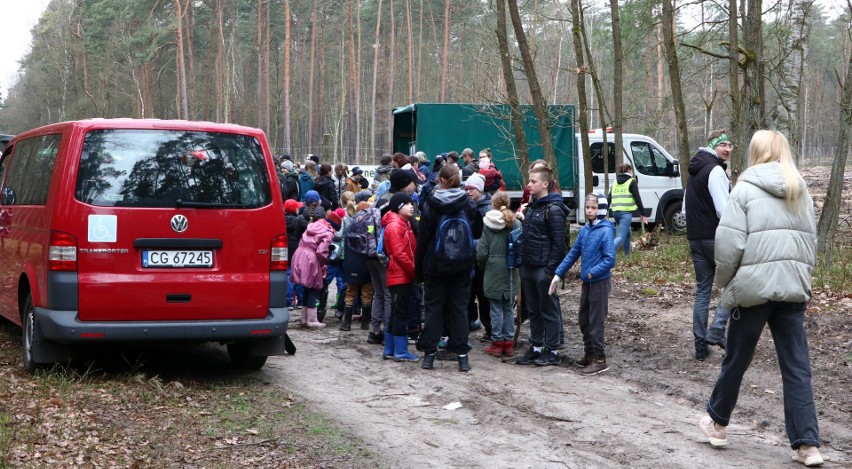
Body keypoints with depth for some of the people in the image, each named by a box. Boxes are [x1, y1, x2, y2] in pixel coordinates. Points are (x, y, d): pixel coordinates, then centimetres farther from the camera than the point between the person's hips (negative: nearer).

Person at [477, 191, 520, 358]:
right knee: (509, 309, 10)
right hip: (511, 273, 3)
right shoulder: (516, 224, 0)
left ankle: (497, 343, 7)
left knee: (496, 309, 3)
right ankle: (508, 343, 14)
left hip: (493, 271, -3)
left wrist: (483, 267, 10)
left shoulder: (487, 224, -8)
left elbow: (481, 252, -8)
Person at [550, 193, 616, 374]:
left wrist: (592, 273, -21)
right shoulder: (585, 230, 5)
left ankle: (600, 360, 6)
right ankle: (589, 354, 29)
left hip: (600, 282, -8)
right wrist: (558, 274, 8)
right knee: (583, 319, 16)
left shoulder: (605, 231, -16)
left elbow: (610, 260, -20)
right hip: (586, 282, 8)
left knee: (596, 322, -2)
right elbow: (573, 253, 11)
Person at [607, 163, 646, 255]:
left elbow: (609, 199, 16)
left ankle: (627, 254, 30)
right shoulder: (631, 181, 1)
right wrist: (643, 214, -2)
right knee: (621, 236, -14)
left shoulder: (615, 182, 17)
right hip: (626, 212, -6)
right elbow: (637, 199, -4)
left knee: (627, 233, 25)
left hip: (615, 212, 6)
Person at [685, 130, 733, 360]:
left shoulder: (694, 171, 17)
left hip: (695, 238, 9)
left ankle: (701, 345, 12)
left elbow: (686, 207, 25)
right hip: (715, 237, -9)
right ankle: (717, 330, -7)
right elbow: (724, 210, -20)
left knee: (702, 290, 11)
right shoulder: (715, 170, -13)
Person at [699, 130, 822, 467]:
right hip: (794, 288, 4)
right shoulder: (801, 192, 11)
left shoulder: (746, 189, -5)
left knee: (736, 360, 12)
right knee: (797, 368, 4)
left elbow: (729, 244, -10)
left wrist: (725, 285, 4)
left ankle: (717, 423, 30)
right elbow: (811, 242, 12)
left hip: (754, 286, -4)